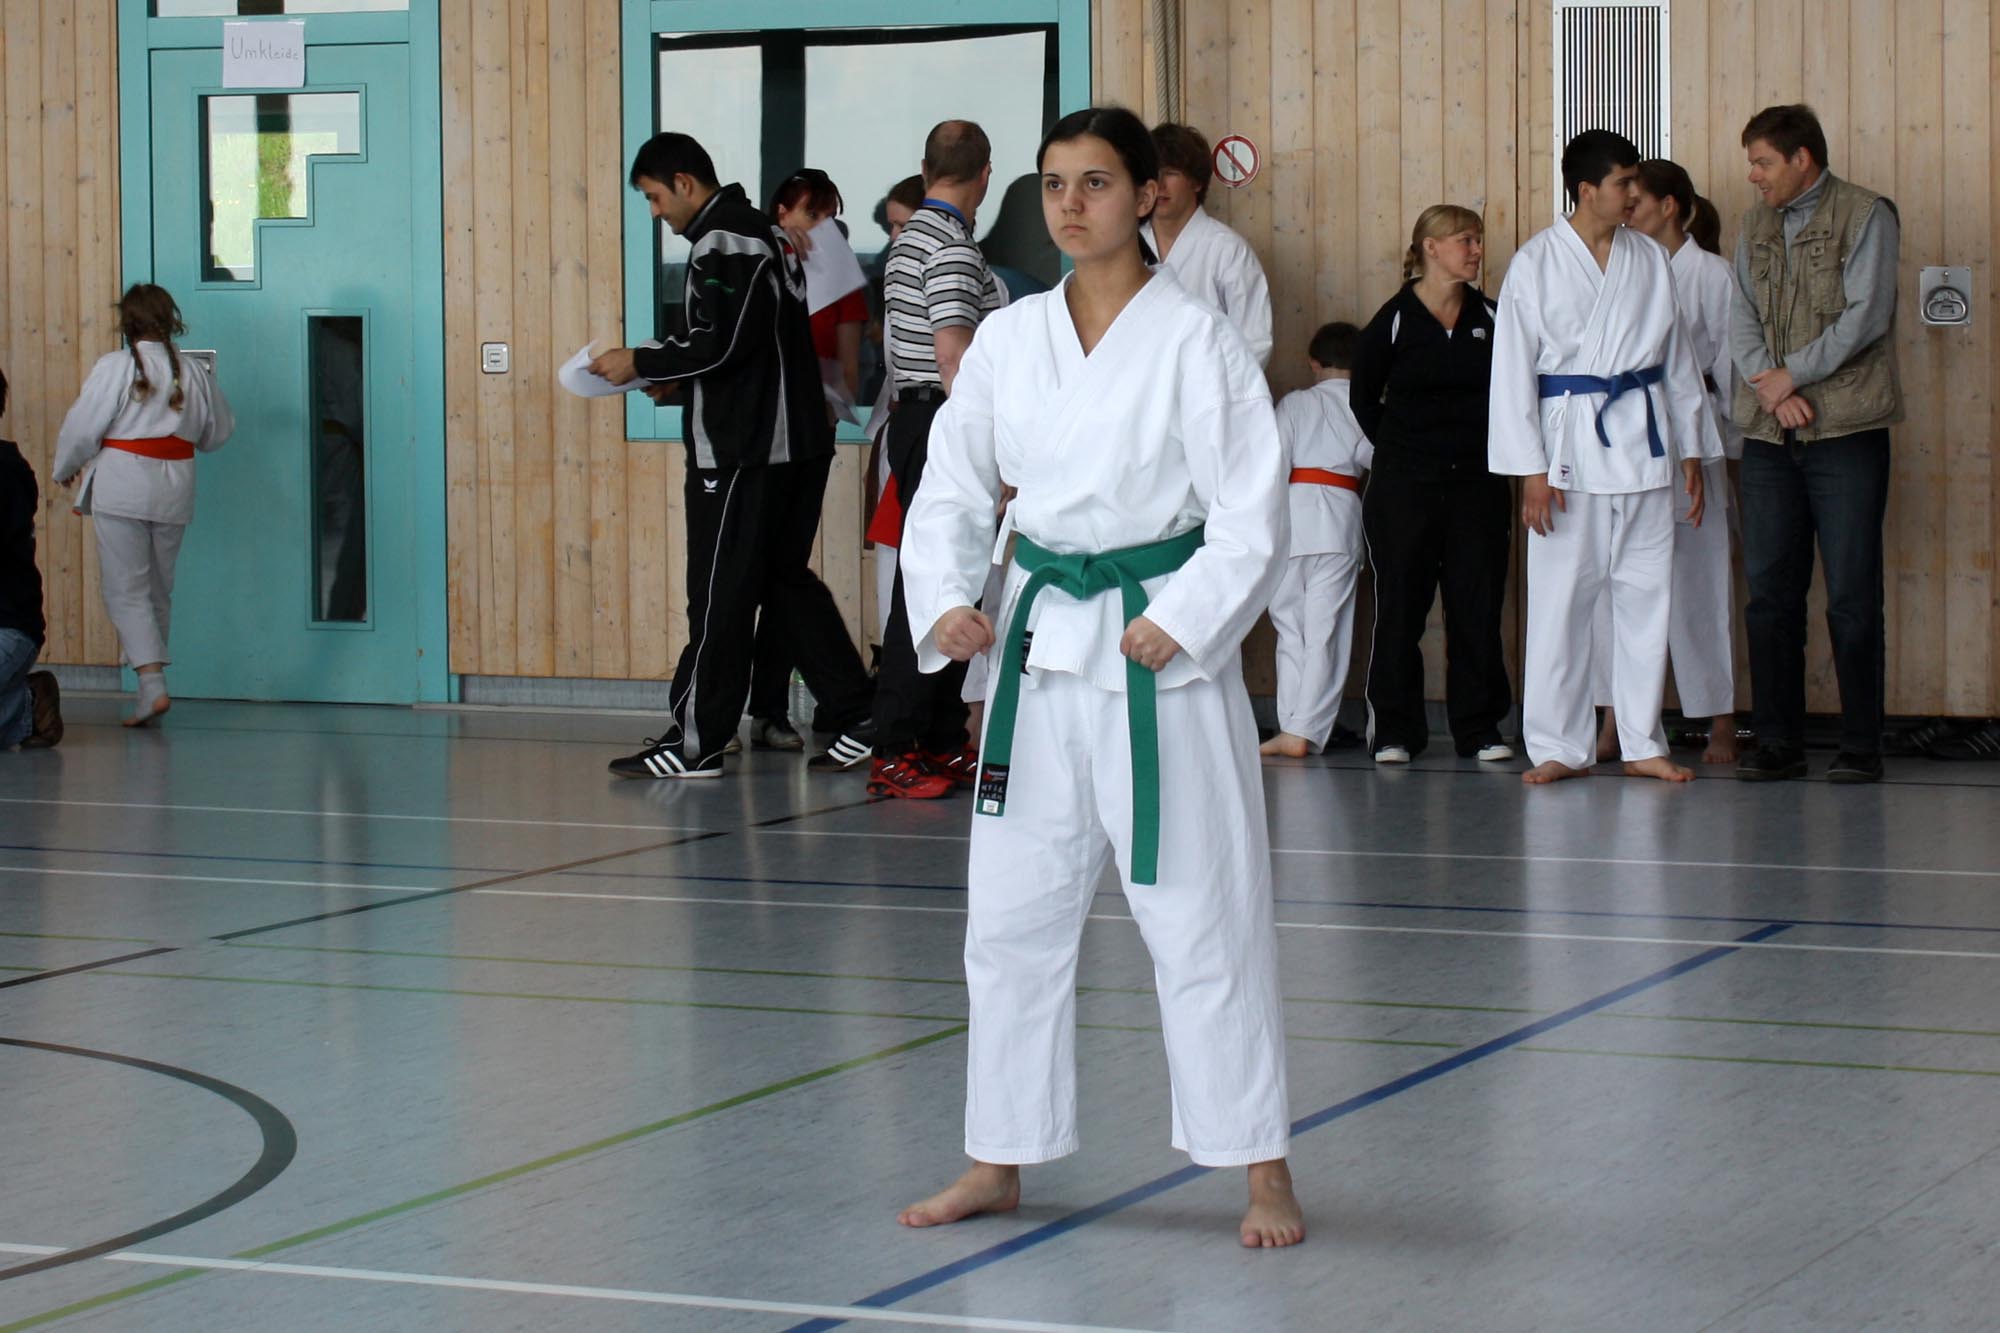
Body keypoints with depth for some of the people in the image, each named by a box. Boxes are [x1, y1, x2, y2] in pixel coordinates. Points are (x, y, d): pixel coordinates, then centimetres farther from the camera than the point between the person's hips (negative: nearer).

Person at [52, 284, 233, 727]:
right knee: (159, 590, 16)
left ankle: (153, 685, -16)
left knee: (126, 589, -2)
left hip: (122, 488, -5)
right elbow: (215, 433, 14)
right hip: (174, 491, 5)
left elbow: (81, 429, -9)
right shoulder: (194, 372, 3)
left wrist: (65, 470, 10)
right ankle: (152, 683, 24)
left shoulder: (114, 368, -11)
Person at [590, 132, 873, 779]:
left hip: (740, 453, -10)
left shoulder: (721, 244, -13)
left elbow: (717, 343, -20)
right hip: (798, 442, 10)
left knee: (719, 594, -5)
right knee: (785, 580, 15)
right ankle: (858, 718, 14)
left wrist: (641, 363, -8)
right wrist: (674, 376, 17)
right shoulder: (764, 234, 18)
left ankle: (695, 742, -1)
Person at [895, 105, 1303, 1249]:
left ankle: (1264, 1172, 8)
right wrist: (948, 603, -4)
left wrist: (1181, 625, -19)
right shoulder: (1009, 340, 6)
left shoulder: (1195, 340, -8)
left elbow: (1253, 512, -10)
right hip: (1041, 646, 5)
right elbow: (954, 487, 12)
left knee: (1205, 919, -2)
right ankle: (999, 1163, 23)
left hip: (1162, 652, -5)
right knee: (1012, 916, 10)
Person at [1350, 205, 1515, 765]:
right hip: (1405, 487, -3)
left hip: (1477, 482, 3)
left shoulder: (1490, 318, 5)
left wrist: (1492, 451, 6)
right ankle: (1394, 731, 9)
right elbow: (1364, 400, 6)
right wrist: (1401, 449, 8)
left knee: (1478, 607, 3)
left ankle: (1479, 729, 12)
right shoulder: (1394, 320, -4)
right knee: (1400, 607, 0)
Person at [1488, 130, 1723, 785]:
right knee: (1561, 597, -2)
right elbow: (1513, 369, -5)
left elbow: (1677, 359, 15)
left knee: (1647, 595, 5)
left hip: (1644, 436, 4)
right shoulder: (1537, 263, -3)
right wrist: (1532, 470, -10)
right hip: (1570, 435, -4)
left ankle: (1642, 742, 13)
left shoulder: (1650, 259, 9)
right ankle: (1560, 746, 6)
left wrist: (1691, 449, 12)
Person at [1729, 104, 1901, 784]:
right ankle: (1777, 742, 11)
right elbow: (1742, 318, 9)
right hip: (1769, 437, 5)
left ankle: (1861, 745, 2)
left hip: (1846, 429, -5)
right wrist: (1770, 388, -8)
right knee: (1770, 593, 5)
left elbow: (1866, 315, -10)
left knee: (1852, 595, -3)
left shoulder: (1865, 216, -2)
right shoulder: (1756, 226, 15)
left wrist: (1793, 374, -10)